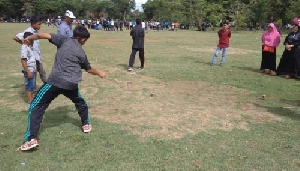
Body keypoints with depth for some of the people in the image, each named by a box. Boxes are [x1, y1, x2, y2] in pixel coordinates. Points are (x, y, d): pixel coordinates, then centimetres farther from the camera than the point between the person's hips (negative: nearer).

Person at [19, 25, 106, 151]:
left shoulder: (64, 40, 3)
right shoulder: (81, 52, 13)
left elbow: (43, 35, -8)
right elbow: (89, 69, 28)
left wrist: (29, 38, 9)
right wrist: (100, 74, 47)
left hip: (55, 82, -3)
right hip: (71, 84, 3)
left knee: (36, 107, 4)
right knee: (80, 103, 34)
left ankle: (32, 139, -5)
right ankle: (86, 124, 44)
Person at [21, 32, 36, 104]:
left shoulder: (29, 47, 10)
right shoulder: (24, 48, -18)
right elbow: (23, 61, -22)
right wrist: (28, 72, -24)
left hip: (32, 70, 9)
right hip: (29, 70, -9)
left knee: (32, 85, 17)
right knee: (29, 85, -1)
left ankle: (32, 99, 29)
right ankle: (30, 101, 7)